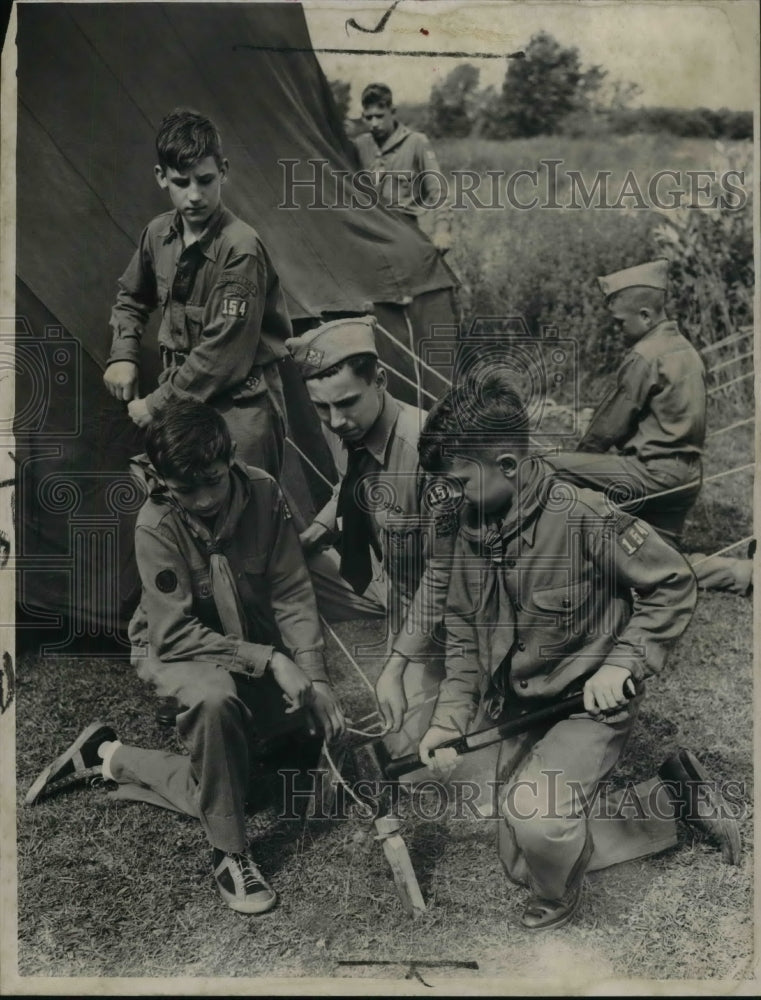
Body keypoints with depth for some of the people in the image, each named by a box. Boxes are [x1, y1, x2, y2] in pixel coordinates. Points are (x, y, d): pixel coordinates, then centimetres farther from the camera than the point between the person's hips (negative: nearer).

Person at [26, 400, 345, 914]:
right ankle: (229, 852, -19)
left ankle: (112, 758, 12)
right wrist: (268, 660, -31)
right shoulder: (157, 525, -23)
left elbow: (293, 594, -12)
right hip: (176, 650, -4)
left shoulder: (263, 494, -16)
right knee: (215, 700, -39)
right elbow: (175, 633, -24)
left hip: (257, 643, 5)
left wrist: (317, 678, -22)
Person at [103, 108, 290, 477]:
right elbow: (131, 298, 23)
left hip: (238, 405, -6)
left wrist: (158, 403, -12)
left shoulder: (241, 248, -18)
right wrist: (122, 355, 7)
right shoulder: (159, 233, 2)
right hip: (183, 392, 6)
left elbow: (224, 352, -20)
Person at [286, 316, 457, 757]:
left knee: (407, 744, -17)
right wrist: (312, 535, -5)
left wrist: (397, 664, -21)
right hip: (370, 571, 7)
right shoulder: (342, 428, -12)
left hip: (421, 597, -7)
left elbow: (442, 571, -25)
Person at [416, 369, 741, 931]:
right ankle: (674, 799, 26)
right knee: (523, 863, 15)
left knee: (534, 812, -32)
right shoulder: (475, 529, -4)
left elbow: (675, 586, -16)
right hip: (519, 709, 8)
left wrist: (622, 664, -23)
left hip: (590, 701, -7)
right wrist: (450, 717, -6)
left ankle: (558, 905, 6)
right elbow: (464, 631, 3)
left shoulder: (585, 518, -24)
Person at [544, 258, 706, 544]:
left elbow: (610, 424, -9)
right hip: (686, 476, 10)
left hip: (654, 472, -9)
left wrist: (580, 456, 8)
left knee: (549, 469, -12)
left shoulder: (644, 357, -13)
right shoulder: (685, 348, 14)